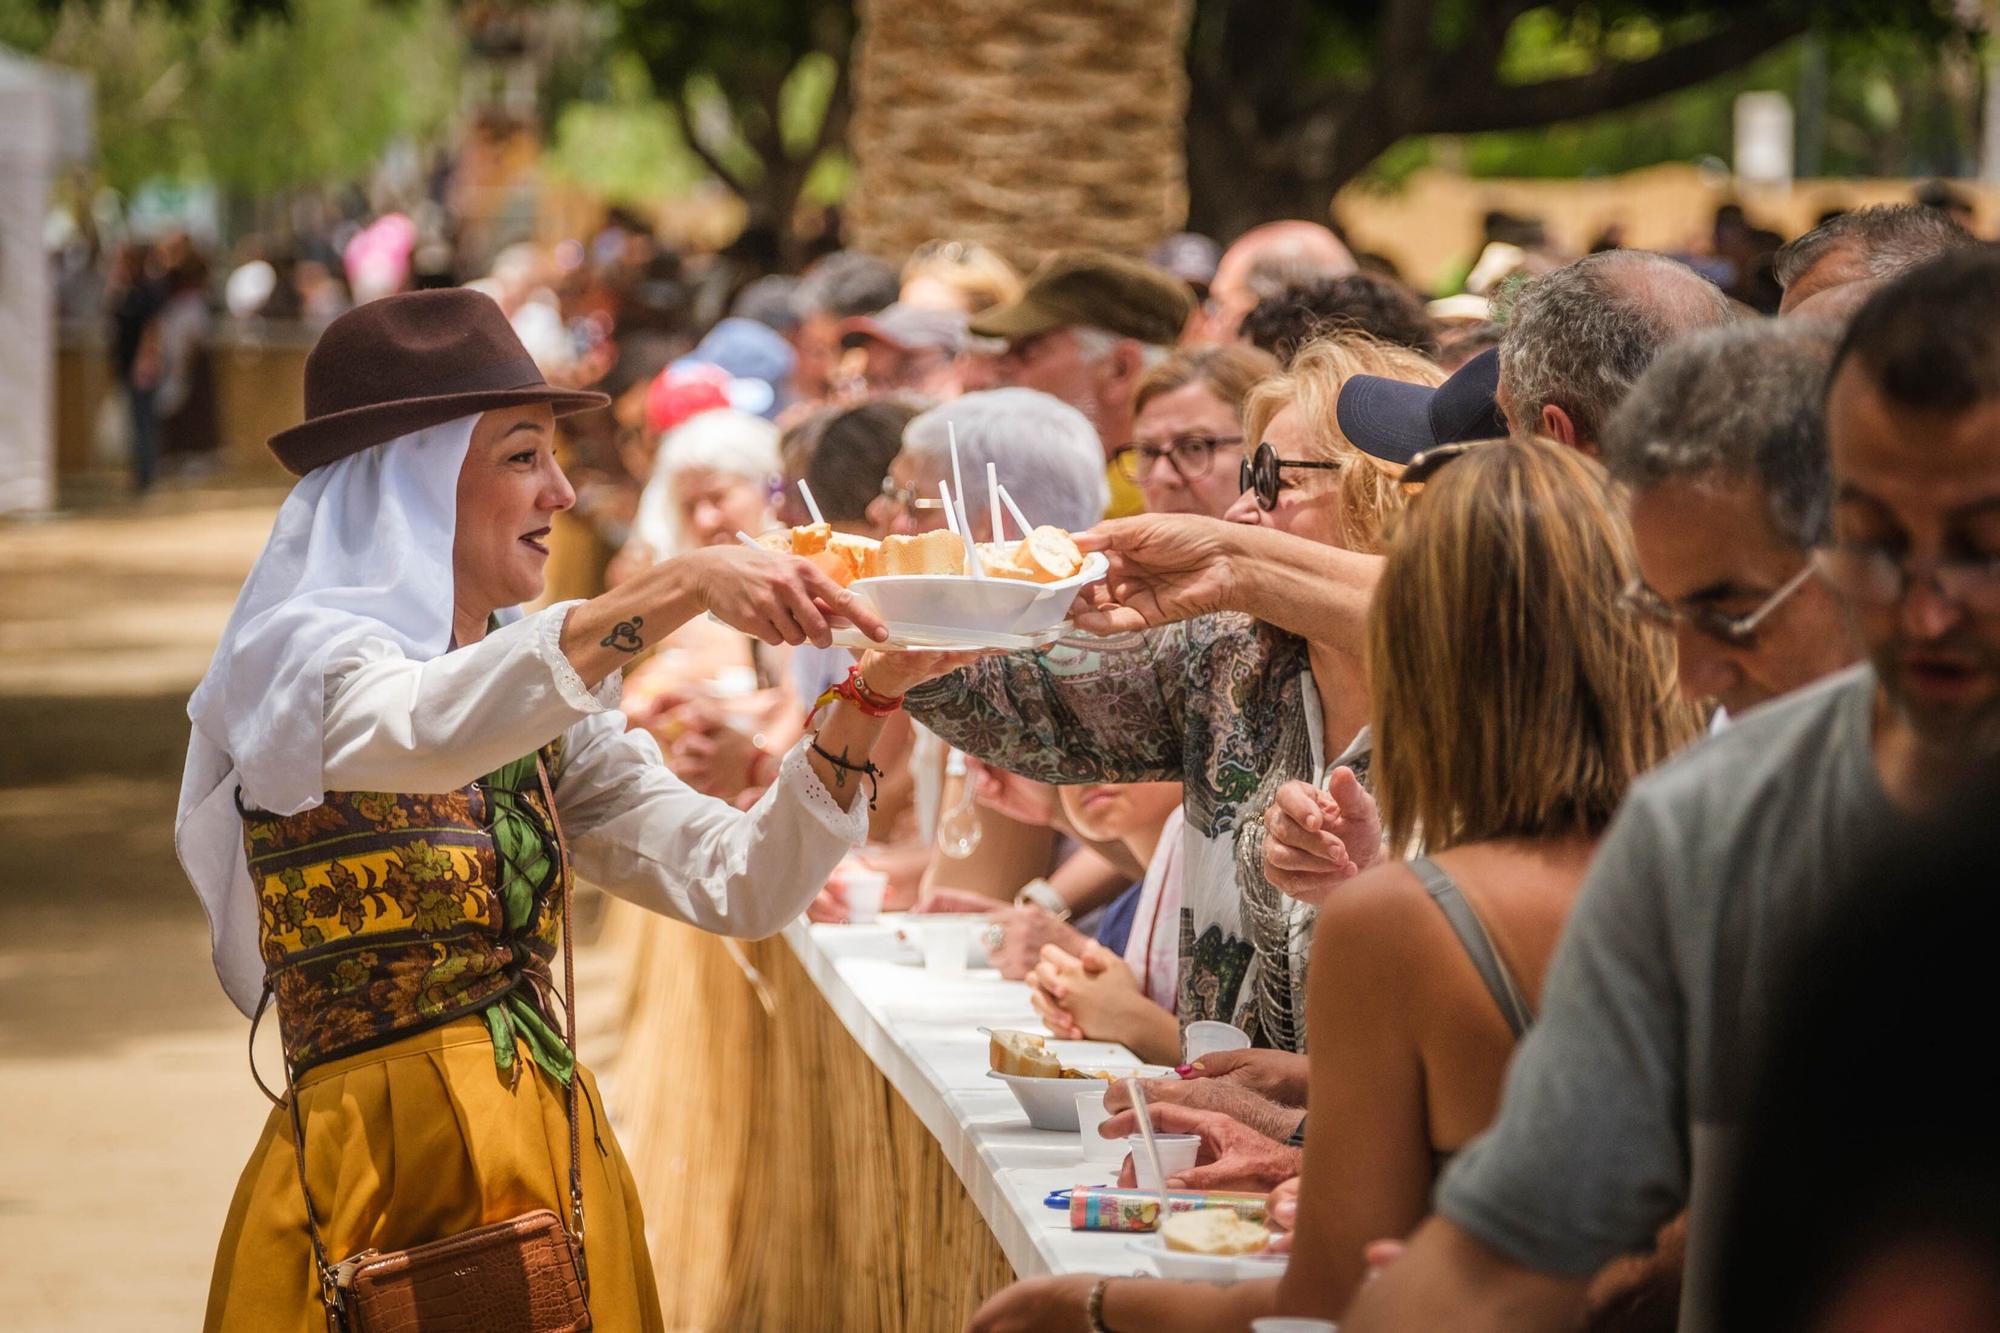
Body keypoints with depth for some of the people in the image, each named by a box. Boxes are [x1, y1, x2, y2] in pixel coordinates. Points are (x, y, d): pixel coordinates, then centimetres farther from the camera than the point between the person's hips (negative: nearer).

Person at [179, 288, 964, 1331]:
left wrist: (865, 699, -9)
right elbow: (430, 730, -32)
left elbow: (737, 886, 4)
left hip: (563, 1171, 7)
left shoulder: (539, 708, 13)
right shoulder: (298, 656, -8)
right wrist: (681, 589, -37)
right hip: (379, 1191, -7)